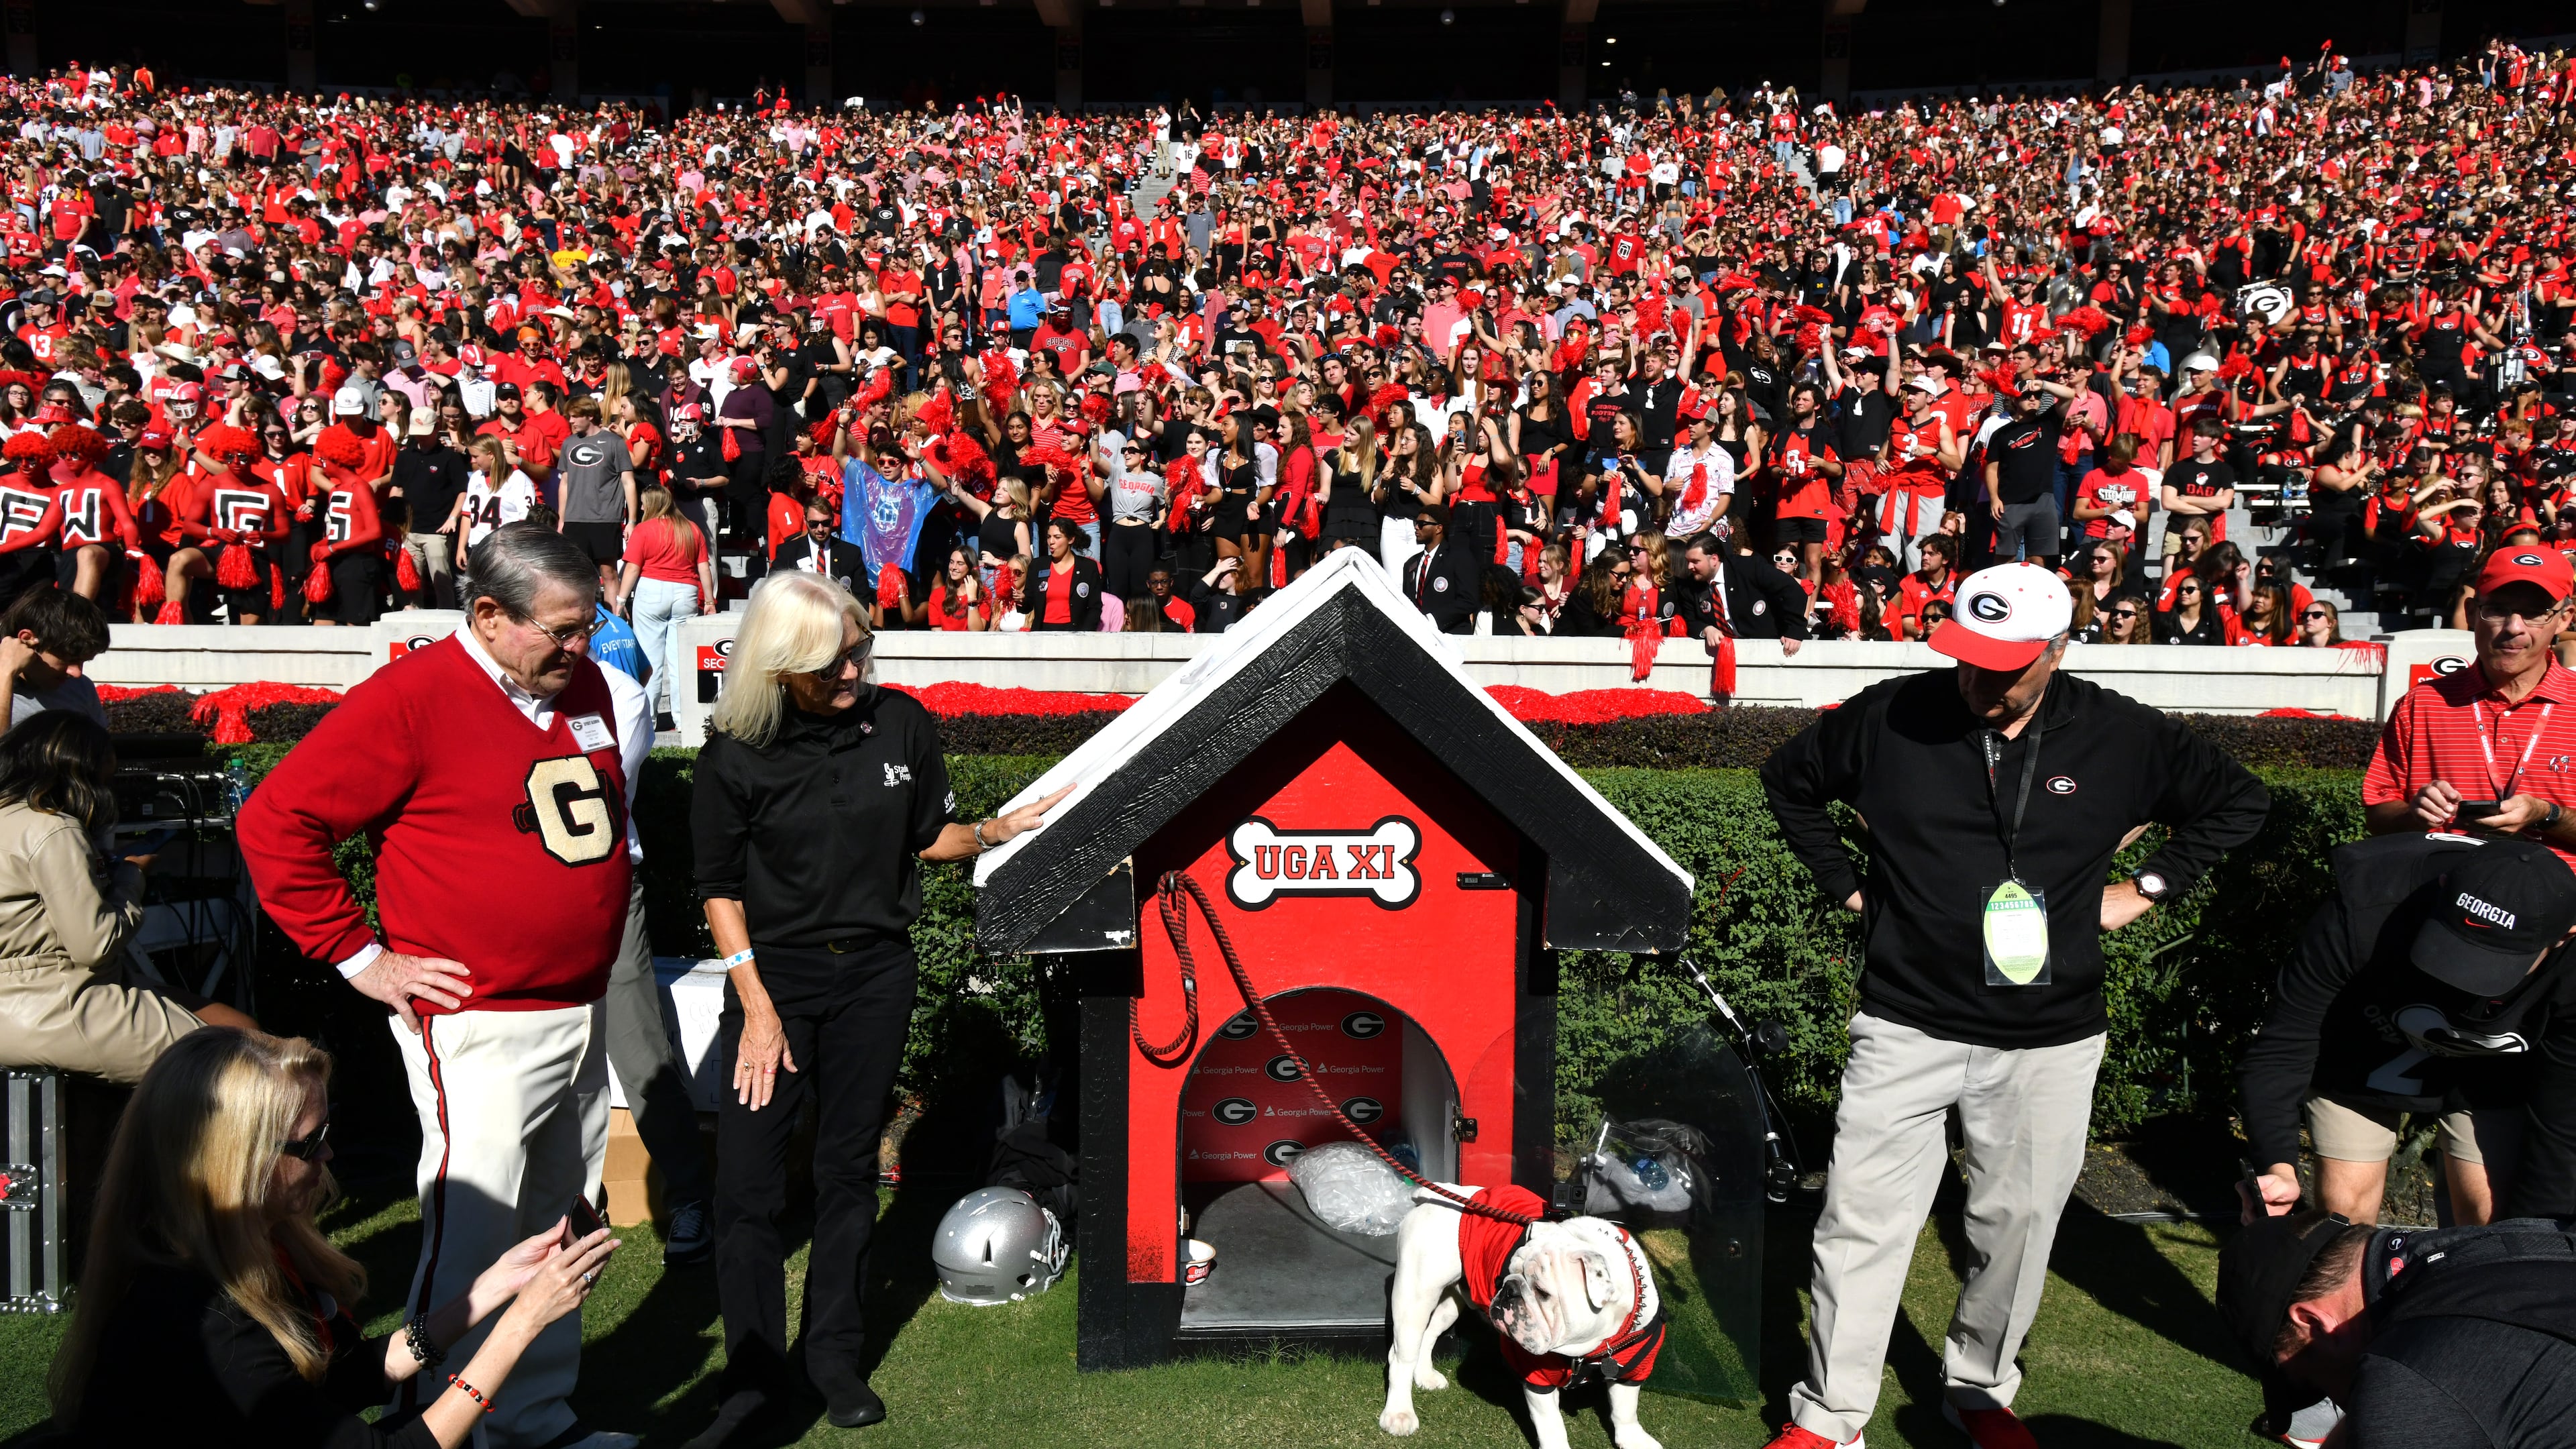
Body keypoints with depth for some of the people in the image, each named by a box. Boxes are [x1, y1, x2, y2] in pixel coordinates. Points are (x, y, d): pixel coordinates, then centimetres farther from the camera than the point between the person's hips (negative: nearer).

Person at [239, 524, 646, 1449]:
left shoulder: (591, 688, 9)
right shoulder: (410, 699, -12)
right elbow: (274, 823, -12)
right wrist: (360, 957, -11)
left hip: (582, 1018, 7)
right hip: (480, 1028, -7)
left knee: (558, 1234, 16)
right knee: (471, 1240, -5)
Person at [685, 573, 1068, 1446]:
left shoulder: (900, 724, -4)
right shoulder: (739, 754, -11)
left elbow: (930, 837, 10)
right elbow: (720, 889, -5)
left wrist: (996, 832, -7)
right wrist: (757, 1006, -10)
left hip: (875, 974, 2)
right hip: (774, 972, -2)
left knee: (849, 1168, 12)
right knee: (748, 1180, -2)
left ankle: (836, 1357, 26)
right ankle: (753, 1376, 14)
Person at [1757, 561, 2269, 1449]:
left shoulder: (2123, 737, -5)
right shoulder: (1890, 718, -7)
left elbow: (2238, 802, 11)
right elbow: (1790, 780, 11)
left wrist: (2144, 890, 3)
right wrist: (1847, 886, 5)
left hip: (2049, 1043, 1)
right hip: (1906, 1027, -1)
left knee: (2016, 1226, 12)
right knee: (1862, 1225, 1)